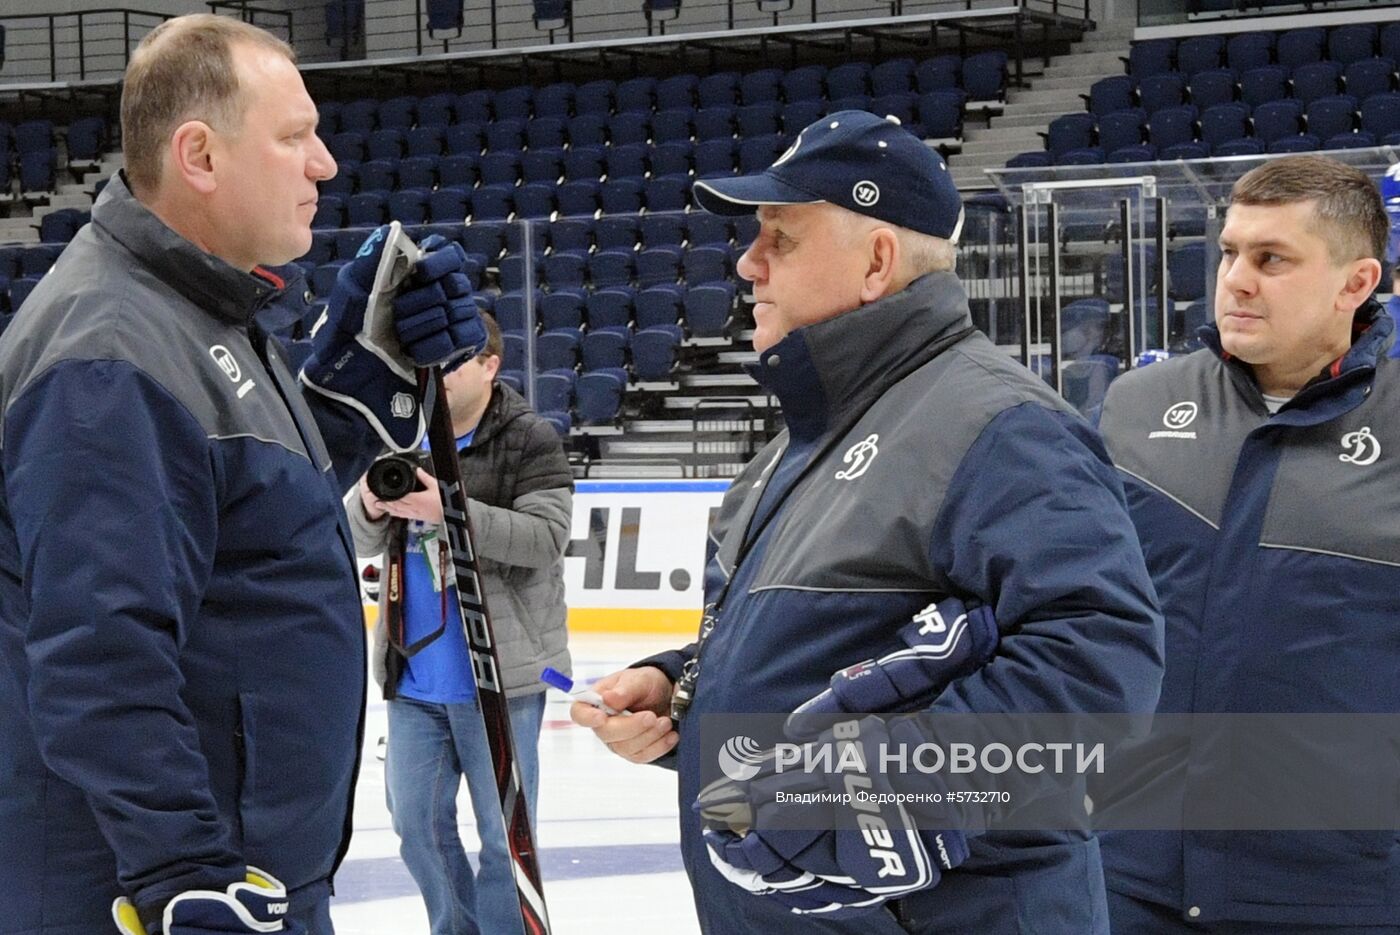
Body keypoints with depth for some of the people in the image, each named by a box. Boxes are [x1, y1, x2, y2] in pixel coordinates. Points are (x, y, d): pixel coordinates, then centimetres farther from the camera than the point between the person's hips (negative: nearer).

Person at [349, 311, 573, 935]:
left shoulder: (531, 440, -7)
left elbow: (545, 537, -19)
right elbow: (365, 543, 8)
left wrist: (450, 510, -30)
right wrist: (372, 507, -16)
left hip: (501, 673, -6)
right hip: (414, 675, 6)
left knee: (503, 832, 2)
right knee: (417, 825, 13)